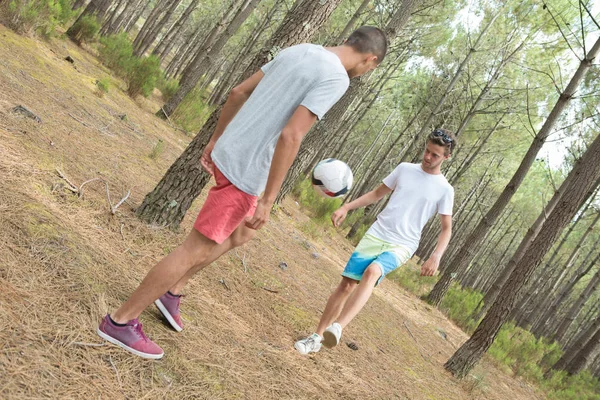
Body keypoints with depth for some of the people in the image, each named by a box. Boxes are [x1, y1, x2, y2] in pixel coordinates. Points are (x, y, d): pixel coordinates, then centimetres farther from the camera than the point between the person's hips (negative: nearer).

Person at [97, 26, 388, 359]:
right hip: (245, 171, -9)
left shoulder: (298, 51, 12)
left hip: (226, 153, 9)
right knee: (197, 249, 0)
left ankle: (172, 292, 27)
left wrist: (215, 140, 21)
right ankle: (121, 320, 8)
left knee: (242, 234, 25)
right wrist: (268, 200, -21)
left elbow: (238, 93, 15)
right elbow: (290, 135, -24)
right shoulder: (335, 78, -14)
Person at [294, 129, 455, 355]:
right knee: (346, 284, -3)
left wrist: (436, 256, -13)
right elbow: (377, 194, 18)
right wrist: (346, 207, 8)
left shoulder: (444, 190, -1)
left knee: (372, 272, -33)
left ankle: (337, 328, -41)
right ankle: (317, 337, 10)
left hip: (401, 246, -3)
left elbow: (446, 229, 3)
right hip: (375, 235, 3)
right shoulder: (405, 169, 8)